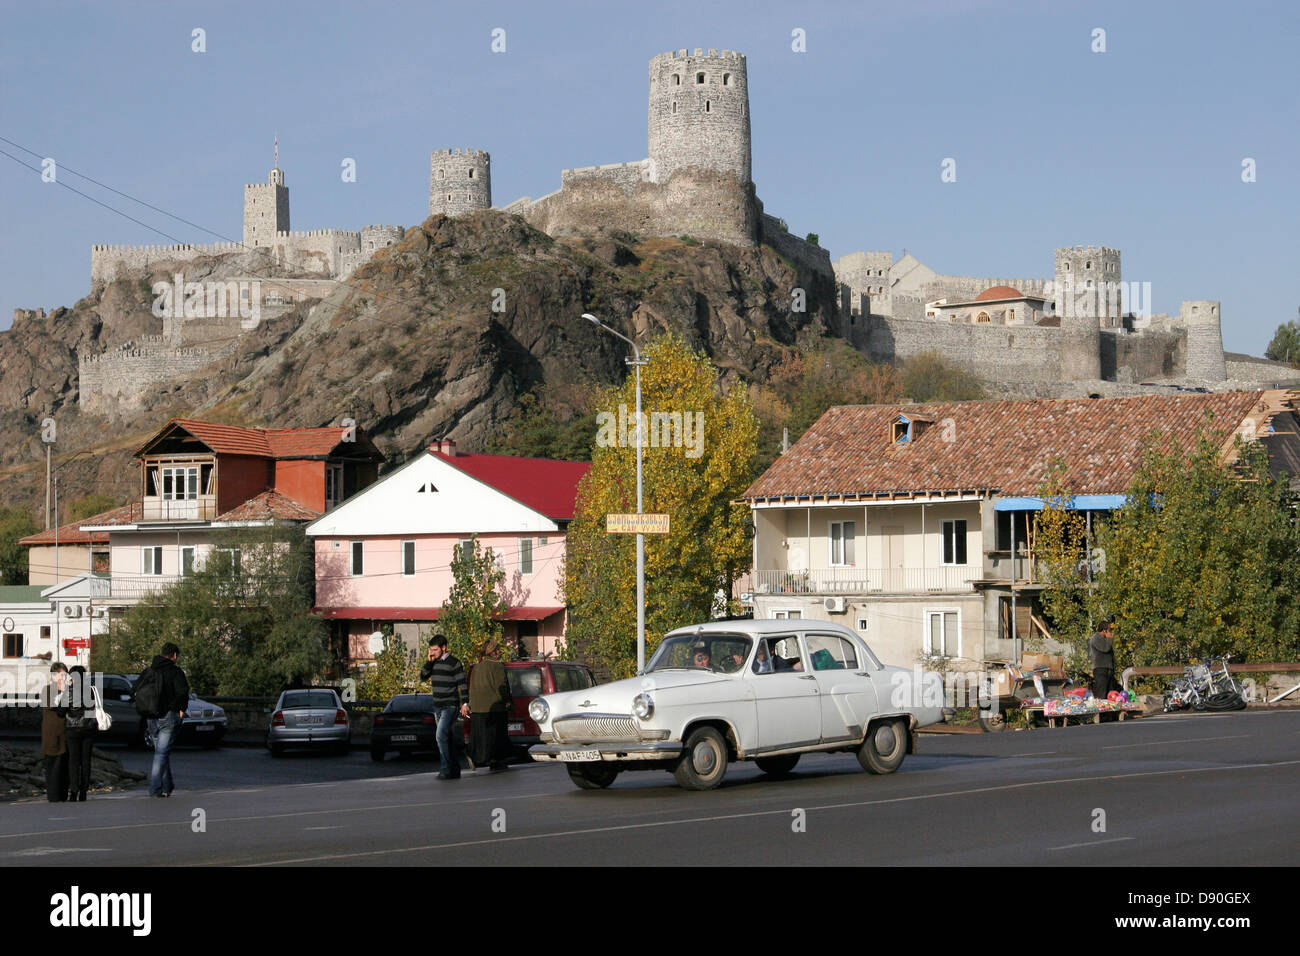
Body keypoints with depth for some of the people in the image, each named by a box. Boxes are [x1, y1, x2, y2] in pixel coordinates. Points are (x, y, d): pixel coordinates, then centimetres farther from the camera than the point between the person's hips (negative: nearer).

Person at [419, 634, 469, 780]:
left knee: (441, 735, -19)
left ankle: (447, 770, -20)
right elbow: (423, 676, 6)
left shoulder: (454, 663, -8)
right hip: (438, 706, 8)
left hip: (450, 706, -8)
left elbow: (462, 684, -8)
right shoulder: (434, 663, 12)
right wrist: (429, 661, -5)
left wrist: (465, 703, -12)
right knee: (446, 738, 10)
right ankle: (455, 770, 16)